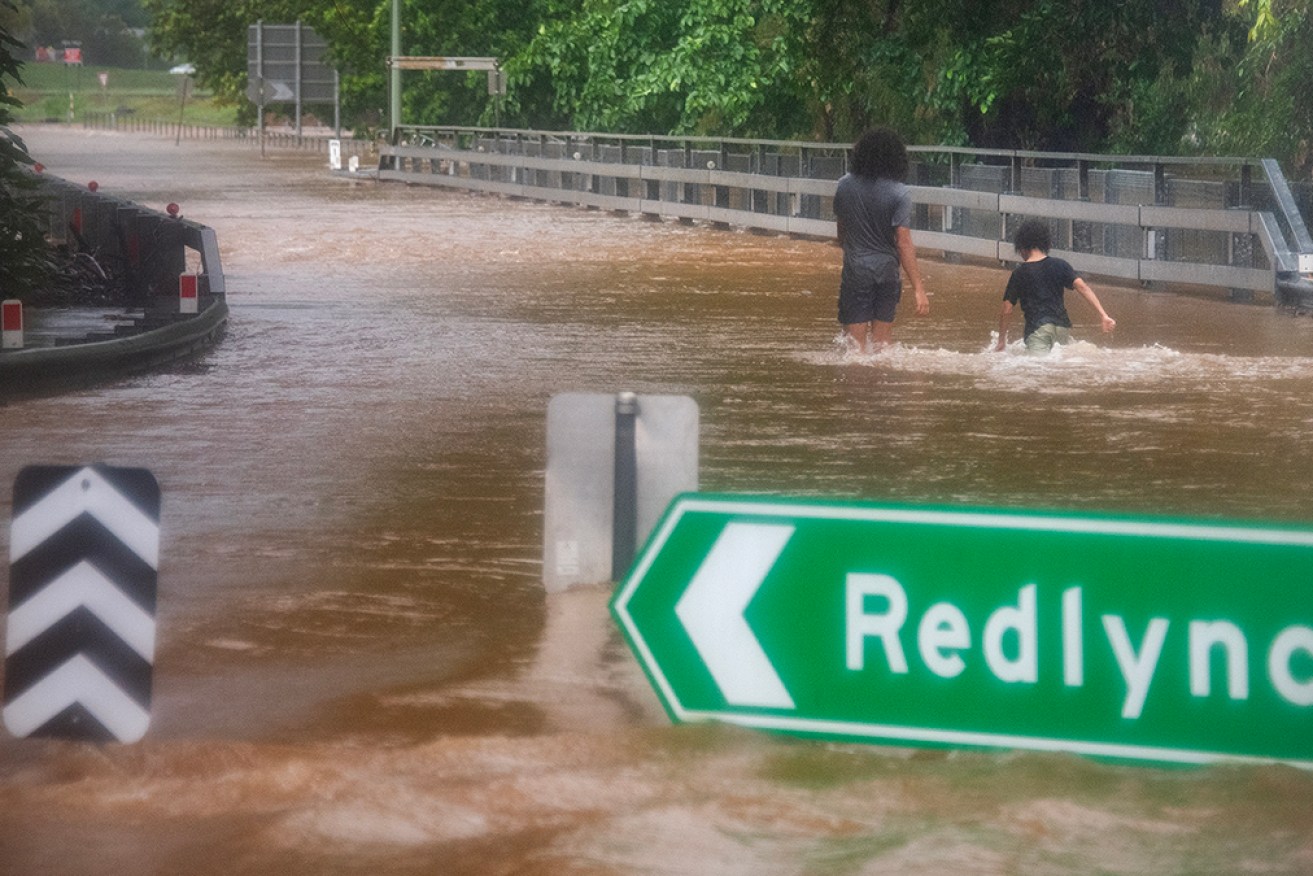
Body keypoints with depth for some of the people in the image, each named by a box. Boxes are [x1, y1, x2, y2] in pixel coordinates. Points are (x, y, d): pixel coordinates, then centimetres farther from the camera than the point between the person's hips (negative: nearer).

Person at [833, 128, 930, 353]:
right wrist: (918, 289, -17)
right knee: (882, 340, 16)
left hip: (855, 269, 1)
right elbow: (904, 243, -17)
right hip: (887, 270, -1)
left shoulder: (845, 185, -1)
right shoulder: (899, 194, -12)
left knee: (856, 340, 3)